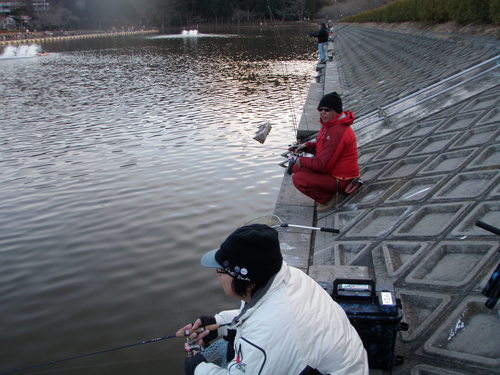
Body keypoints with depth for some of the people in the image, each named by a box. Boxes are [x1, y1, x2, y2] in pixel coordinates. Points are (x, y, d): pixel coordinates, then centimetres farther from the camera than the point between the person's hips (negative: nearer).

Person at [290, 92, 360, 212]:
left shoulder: (338, 132, -27)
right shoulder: (331, 124, 6)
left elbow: (323, 164, -26)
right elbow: (322, 146, 22)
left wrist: (302, 161, -10)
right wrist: (307, 146, 2)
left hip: (341, 181, -11)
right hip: (332, 170, 11)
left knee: (298, 179, -22)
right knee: (297, 168, 11)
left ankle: (327, 198, -3)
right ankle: (327, 194, 11)